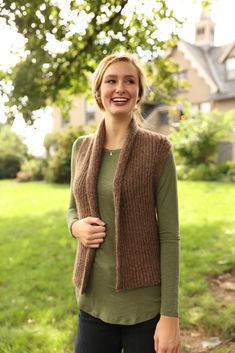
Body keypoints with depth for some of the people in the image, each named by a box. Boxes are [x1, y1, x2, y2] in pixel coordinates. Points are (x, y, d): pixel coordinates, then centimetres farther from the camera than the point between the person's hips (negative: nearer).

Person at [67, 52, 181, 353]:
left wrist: (170, 314, -11)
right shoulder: (82, 147, 2)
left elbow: (169, 234, -10)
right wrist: (76, 226, -8)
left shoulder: (157, 148, -9)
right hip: (93, 300, 4)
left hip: (145, 304, -3)